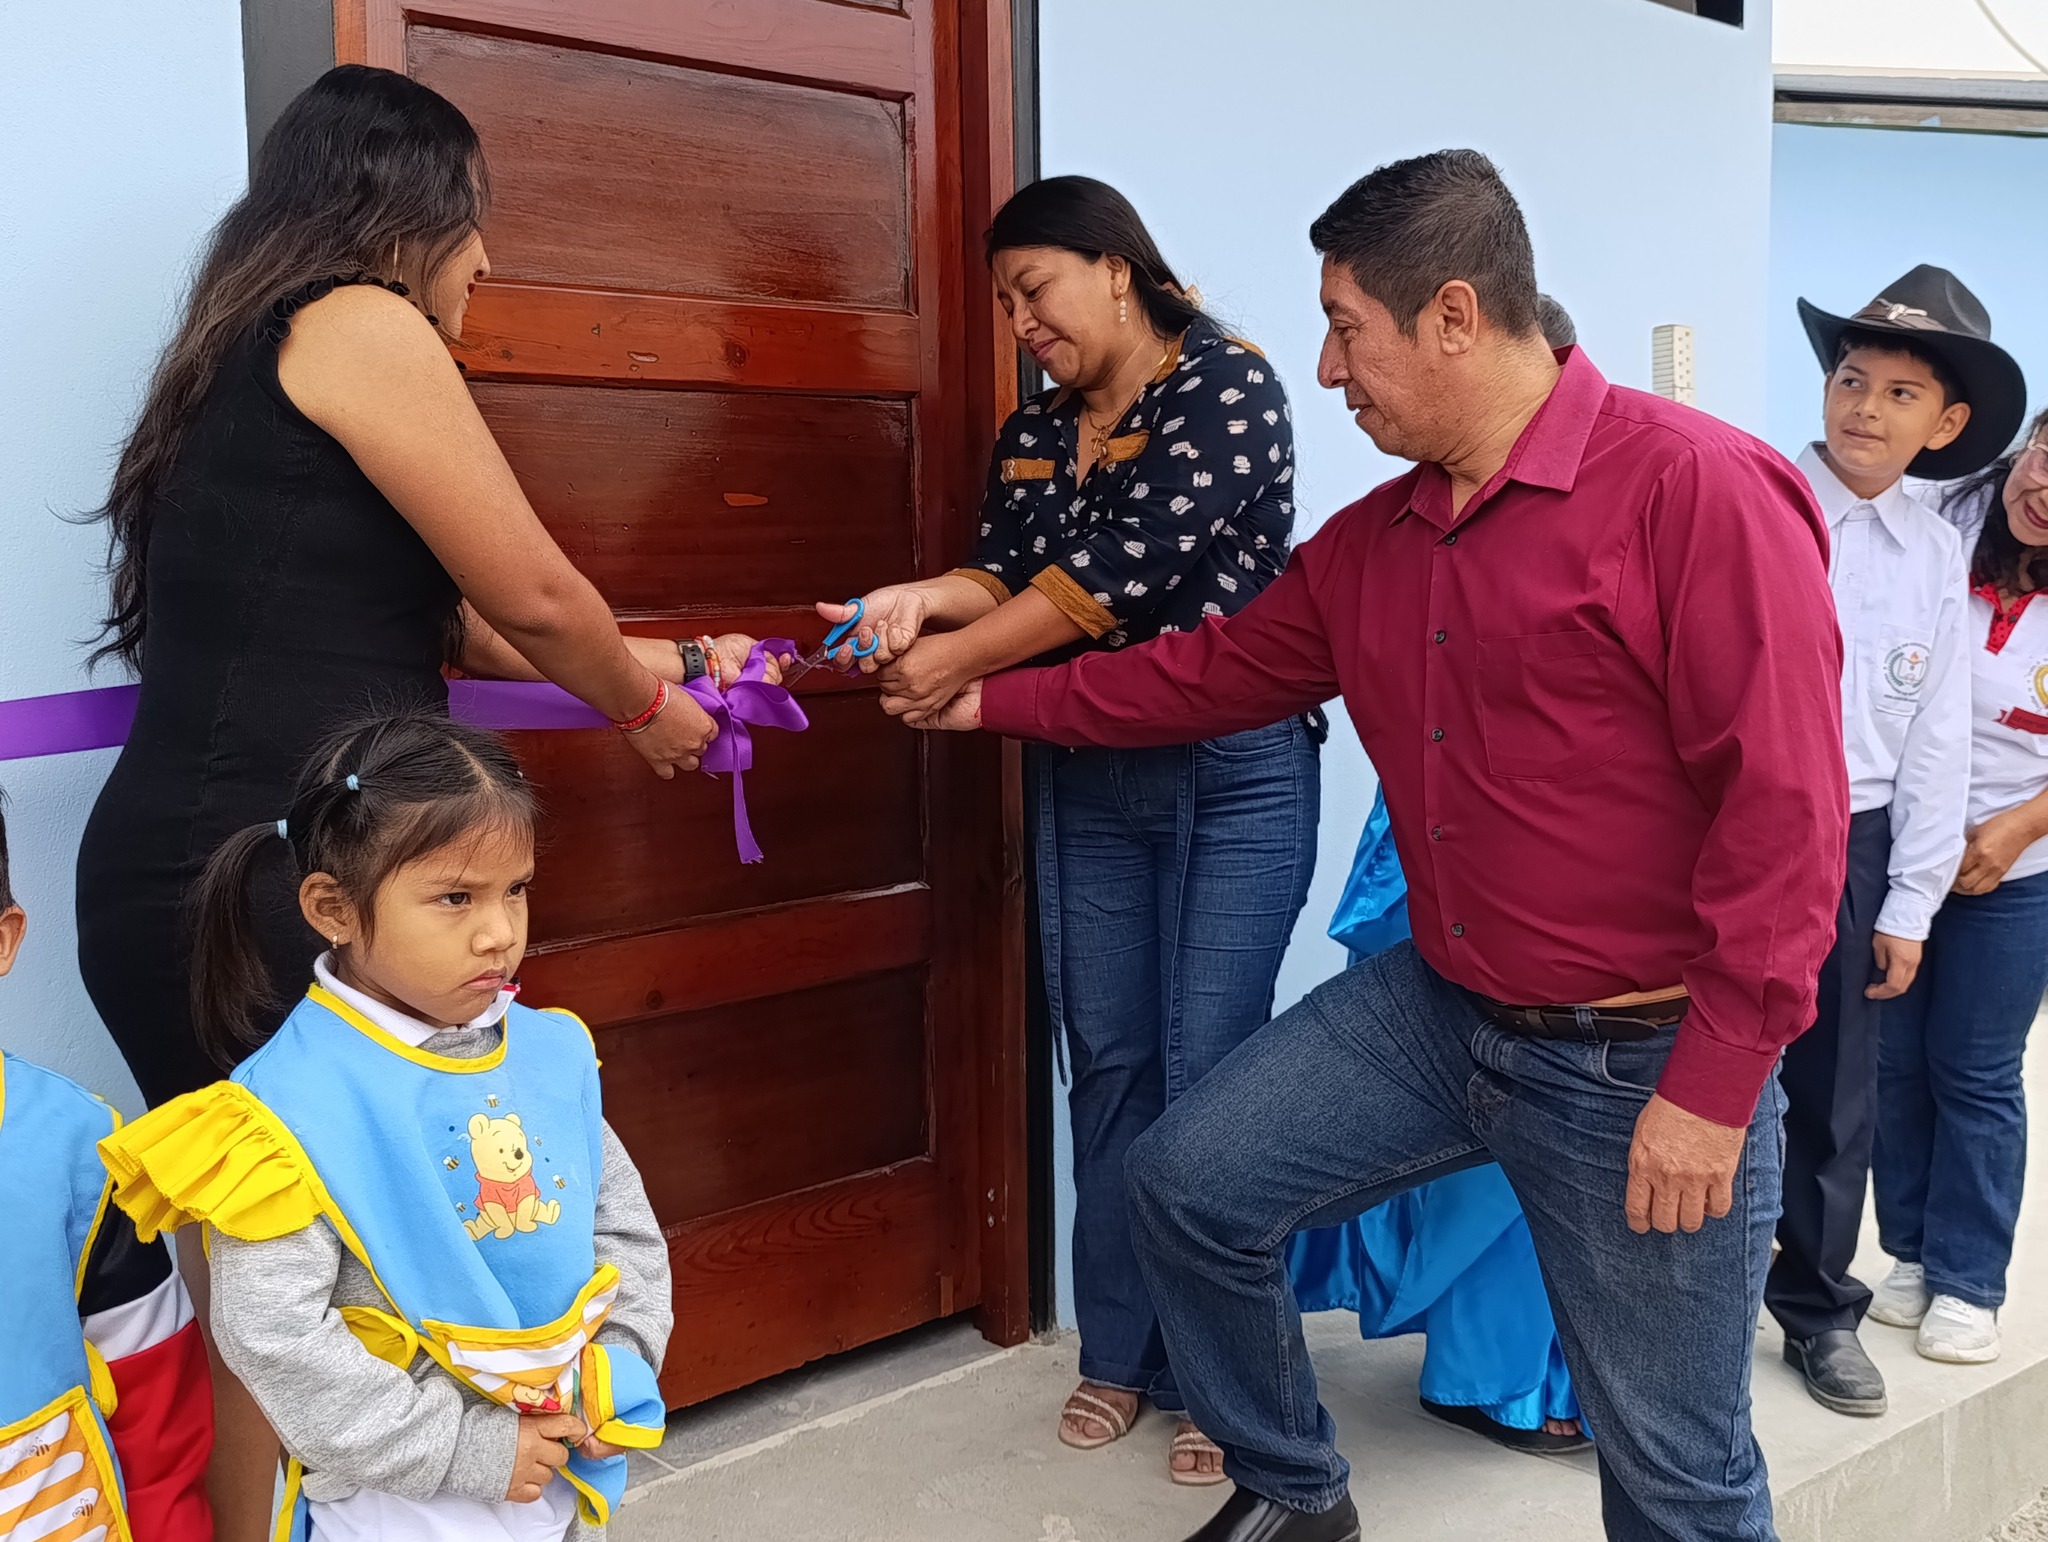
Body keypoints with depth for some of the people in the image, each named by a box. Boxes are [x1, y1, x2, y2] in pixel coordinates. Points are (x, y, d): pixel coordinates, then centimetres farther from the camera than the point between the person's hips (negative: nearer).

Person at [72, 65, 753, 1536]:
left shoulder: (250, 356, 21)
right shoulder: (360, 326, -8)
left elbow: (442, 613, 23)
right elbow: (533, 597, -6)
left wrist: (630, 660, 29)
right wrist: (641, 706, 13)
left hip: (184, 873, 9)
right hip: (256, 888, -9)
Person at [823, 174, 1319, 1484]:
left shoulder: (1227, 388, -10)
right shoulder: (1033, 433, 12)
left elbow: (1127, 568, -20)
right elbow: (1008, 573, 5)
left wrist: (954, 663, -18)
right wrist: (928, 598, -18)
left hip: (1235, 774, -6)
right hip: (1087, 778, 6)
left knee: (1206, 1068, -4)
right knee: (1107, 1059, 8)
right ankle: (1119, 1352, 22)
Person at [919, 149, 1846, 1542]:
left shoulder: (1697, 488, -17)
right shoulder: (1374, 542, 8)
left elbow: (1785, 799, -21)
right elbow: (1214, 671, 17)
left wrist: (1716, 1083, -21)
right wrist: (990, 701, 19)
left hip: (1645, 1062, -6)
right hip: (1439, 1008, 7)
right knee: (1187, 1185, 6)